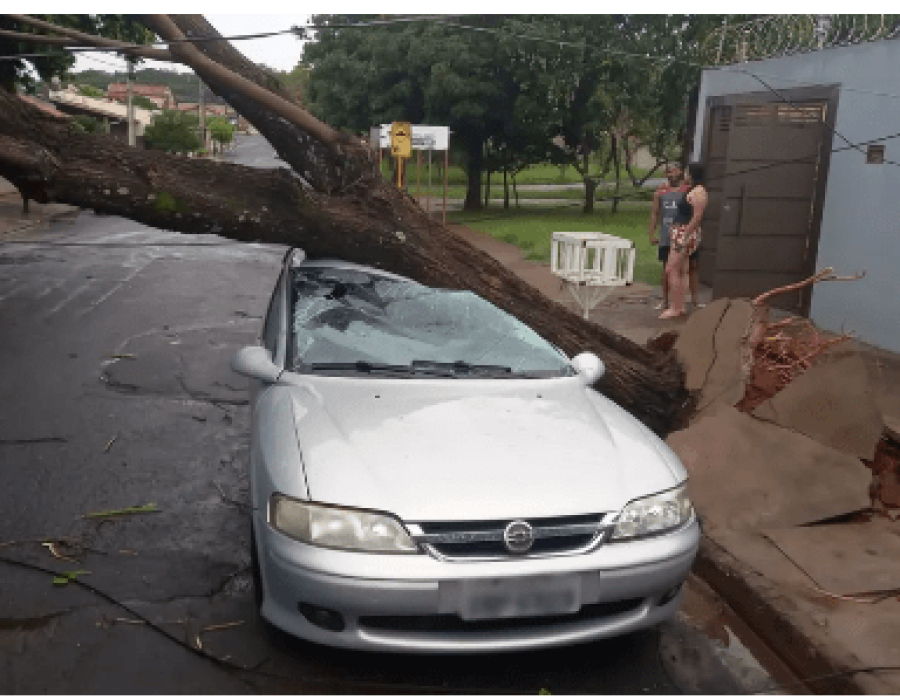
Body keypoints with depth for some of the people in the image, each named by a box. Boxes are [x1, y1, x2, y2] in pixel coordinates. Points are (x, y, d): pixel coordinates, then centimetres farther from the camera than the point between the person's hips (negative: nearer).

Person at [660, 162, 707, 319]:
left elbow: (697, 216, -20)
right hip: (678, 234, 11)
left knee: (672, 270, -13)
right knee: (680, 271, 11)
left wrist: (685, 236, -23)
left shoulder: (698, 191, -13)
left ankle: (674, 308, -12)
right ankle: (680, 306, 14)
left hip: (686, 234, -11)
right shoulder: (690, 190, 20)